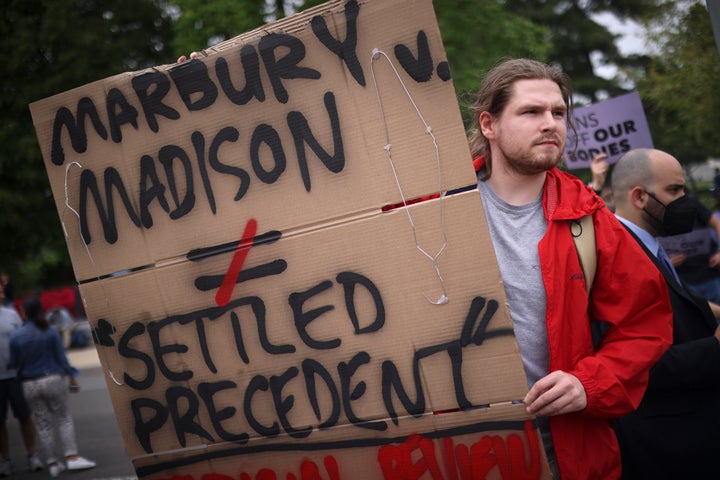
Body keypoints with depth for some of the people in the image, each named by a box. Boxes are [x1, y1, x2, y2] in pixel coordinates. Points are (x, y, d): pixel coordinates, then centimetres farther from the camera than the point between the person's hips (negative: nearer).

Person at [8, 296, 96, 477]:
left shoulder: (16, 336, -5)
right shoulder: (51, 332, -8)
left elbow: (14, 364, 2)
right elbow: (61, 358, -5)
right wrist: (72, 377, 5)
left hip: (30, 385, 1)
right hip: (53, 379, -1)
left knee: (43, 424, 8)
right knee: (64, 418, 8)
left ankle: (52, 464, 10)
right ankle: (72, 457, -2)